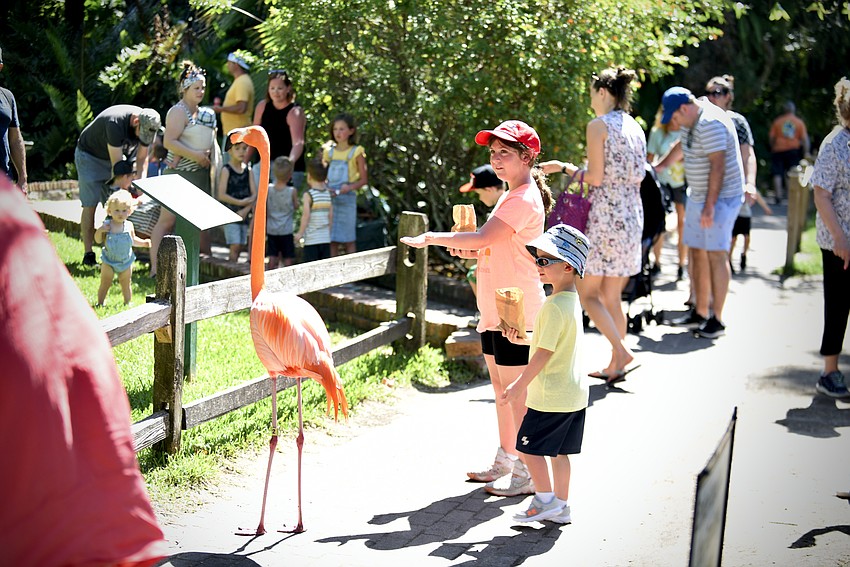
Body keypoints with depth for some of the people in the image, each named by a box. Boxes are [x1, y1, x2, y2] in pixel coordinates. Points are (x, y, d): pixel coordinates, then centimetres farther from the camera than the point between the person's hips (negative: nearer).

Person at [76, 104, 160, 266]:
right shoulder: (115, 122, -37)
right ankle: (88, 254, -6)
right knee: (90, 205, -10)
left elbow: (142, 159, -6)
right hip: (90, 156, -6)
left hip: (115, 156, 6)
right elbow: (117, 164, -35)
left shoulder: (147, 125, -16)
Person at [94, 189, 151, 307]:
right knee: (105, 284, 3)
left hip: (126, 262, 2)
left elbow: (133, 240, 13)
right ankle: (100, 304, 14)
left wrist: (143, 243, -1)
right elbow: (98, 240, -7)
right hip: (109, 261, -2)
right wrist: (100, 231, -25)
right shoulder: (106, 225, -11)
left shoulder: (129, 225, -3)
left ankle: (127, 304, 23)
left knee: (126, 285, 12)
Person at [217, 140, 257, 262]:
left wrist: (246, 210, -11)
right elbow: (221, 195, -13)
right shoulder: (226, 170, -6)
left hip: (243, 215, 5)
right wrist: (240, 202, -16)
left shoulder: (248, 170, 8)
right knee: (235, 246, -10)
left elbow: (254, 194, 3)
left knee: (240, 247, 7)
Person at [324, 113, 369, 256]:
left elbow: (363, 179, -1)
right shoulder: (329, 151, 10)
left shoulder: (356, 152, -2)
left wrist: (350, 187, -18)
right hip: (330, 198, 4)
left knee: (348, 240, 1)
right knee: (332, 240, 5)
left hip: (347, 198, -3)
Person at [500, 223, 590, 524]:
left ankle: (545, 500, 9)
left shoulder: (554, 307, -21)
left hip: (551, 396, -9)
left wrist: (519, 385, -14)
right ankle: (561, 507, 21)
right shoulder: (572, 300, 10)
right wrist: (522, 339, 17)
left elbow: (545, 352, -21)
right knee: (558, 451, 15)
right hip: (574, 393, 10)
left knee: (529, 446, 3)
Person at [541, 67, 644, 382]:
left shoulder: (598, 125, -9)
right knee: (611, 296, 13)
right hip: (633, 215, 8)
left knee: (587, 292, 1)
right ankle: (615, 366, 16)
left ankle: (621, 352, -10)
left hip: (606, 216, -8)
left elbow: (595, 177, -14)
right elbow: (637, 176, 14)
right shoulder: (636, 128, 13)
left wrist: (562, 167, 1)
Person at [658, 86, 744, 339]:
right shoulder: (691, 121, 11)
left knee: (716, 254, -9)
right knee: (697, 252, 10)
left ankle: (717, 320, -6)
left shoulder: (711, 123, -21)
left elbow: (717, 166, -25)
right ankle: (700, 312, 17)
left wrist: (710, 205, -27)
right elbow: (682, 146, 30)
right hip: (697, 196, 10)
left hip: (720, 197, -10)